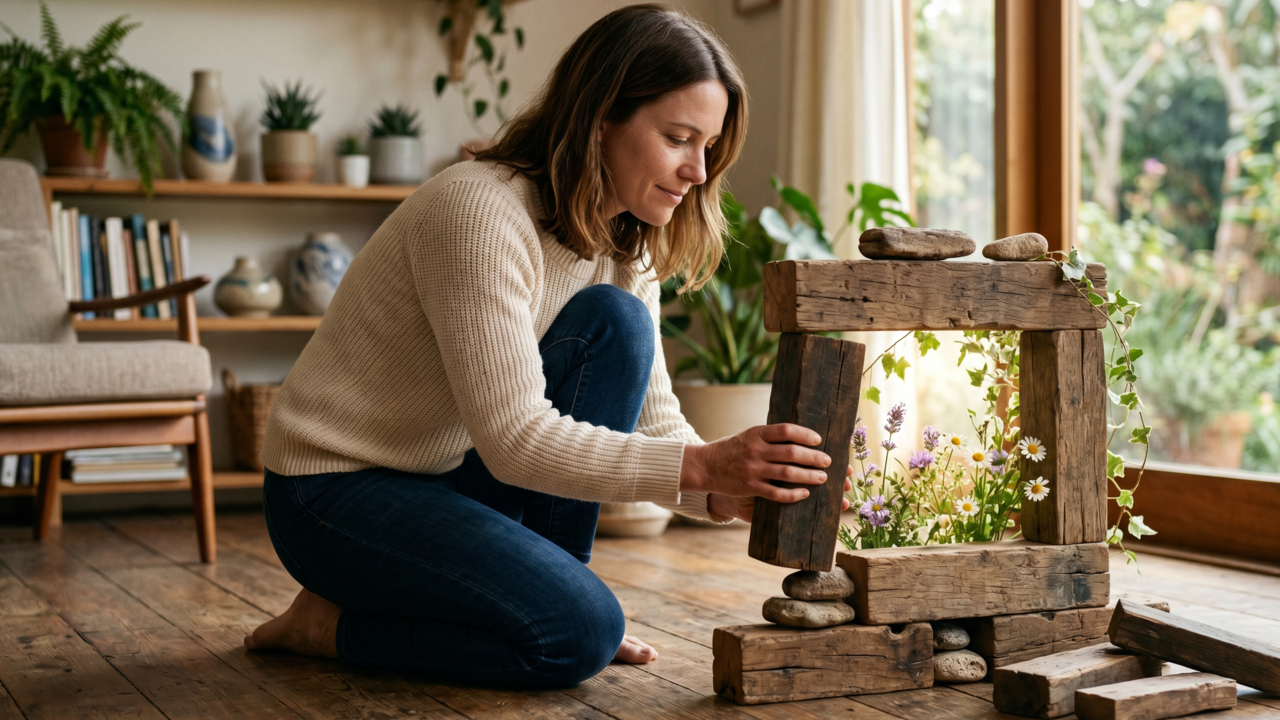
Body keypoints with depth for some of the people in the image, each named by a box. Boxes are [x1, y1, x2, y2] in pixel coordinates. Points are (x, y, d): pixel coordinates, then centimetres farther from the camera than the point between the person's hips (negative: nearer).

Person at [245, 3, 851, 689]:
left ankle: (543, 589, -4)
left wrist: (728, 492, -22)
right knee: (579, 633, -24)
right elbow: (515, 439, -30)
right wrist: (704, 464, -36)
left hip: (457, 477, 8)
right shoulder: (480, 209, -26)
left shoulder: (624, 246, 1)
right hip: (335, 491, -8)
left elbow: (654, 427, -1)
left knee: (616, 323, -14)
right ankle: (332, 623, -4)